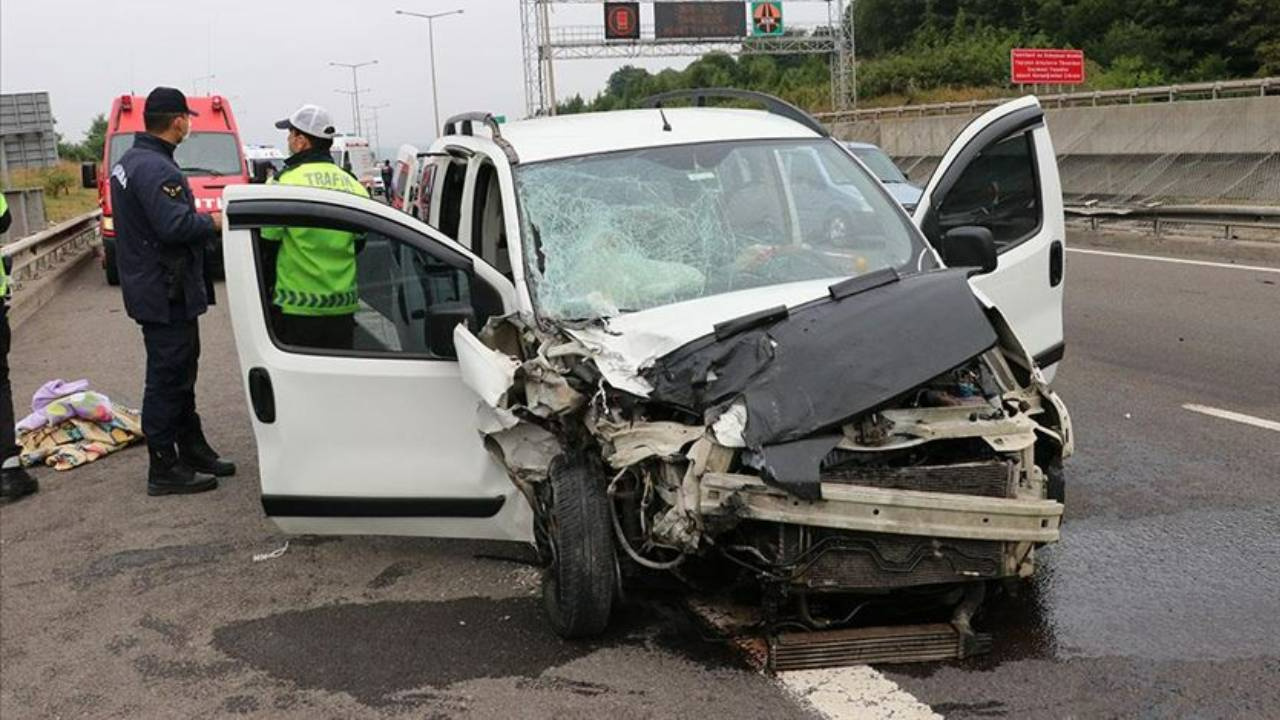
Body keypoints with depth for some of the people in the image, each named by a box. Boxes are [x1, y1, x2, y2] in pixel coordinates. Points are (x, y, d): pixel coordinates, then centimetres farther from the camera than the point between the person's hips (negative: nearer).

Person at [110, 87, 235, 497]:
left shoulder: (130, 162, 13)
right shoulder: (156, 168, -21)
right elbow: (175, 225, -29)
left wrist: (201, 218, 11)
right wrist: (215, 222, -13)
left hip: (151, 287, 11)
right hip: (165, 293, -11)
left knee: (181, 374, 19)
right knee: (167, 379, -3)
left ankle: (193, 451, 30)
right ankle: (164, 471, 4)